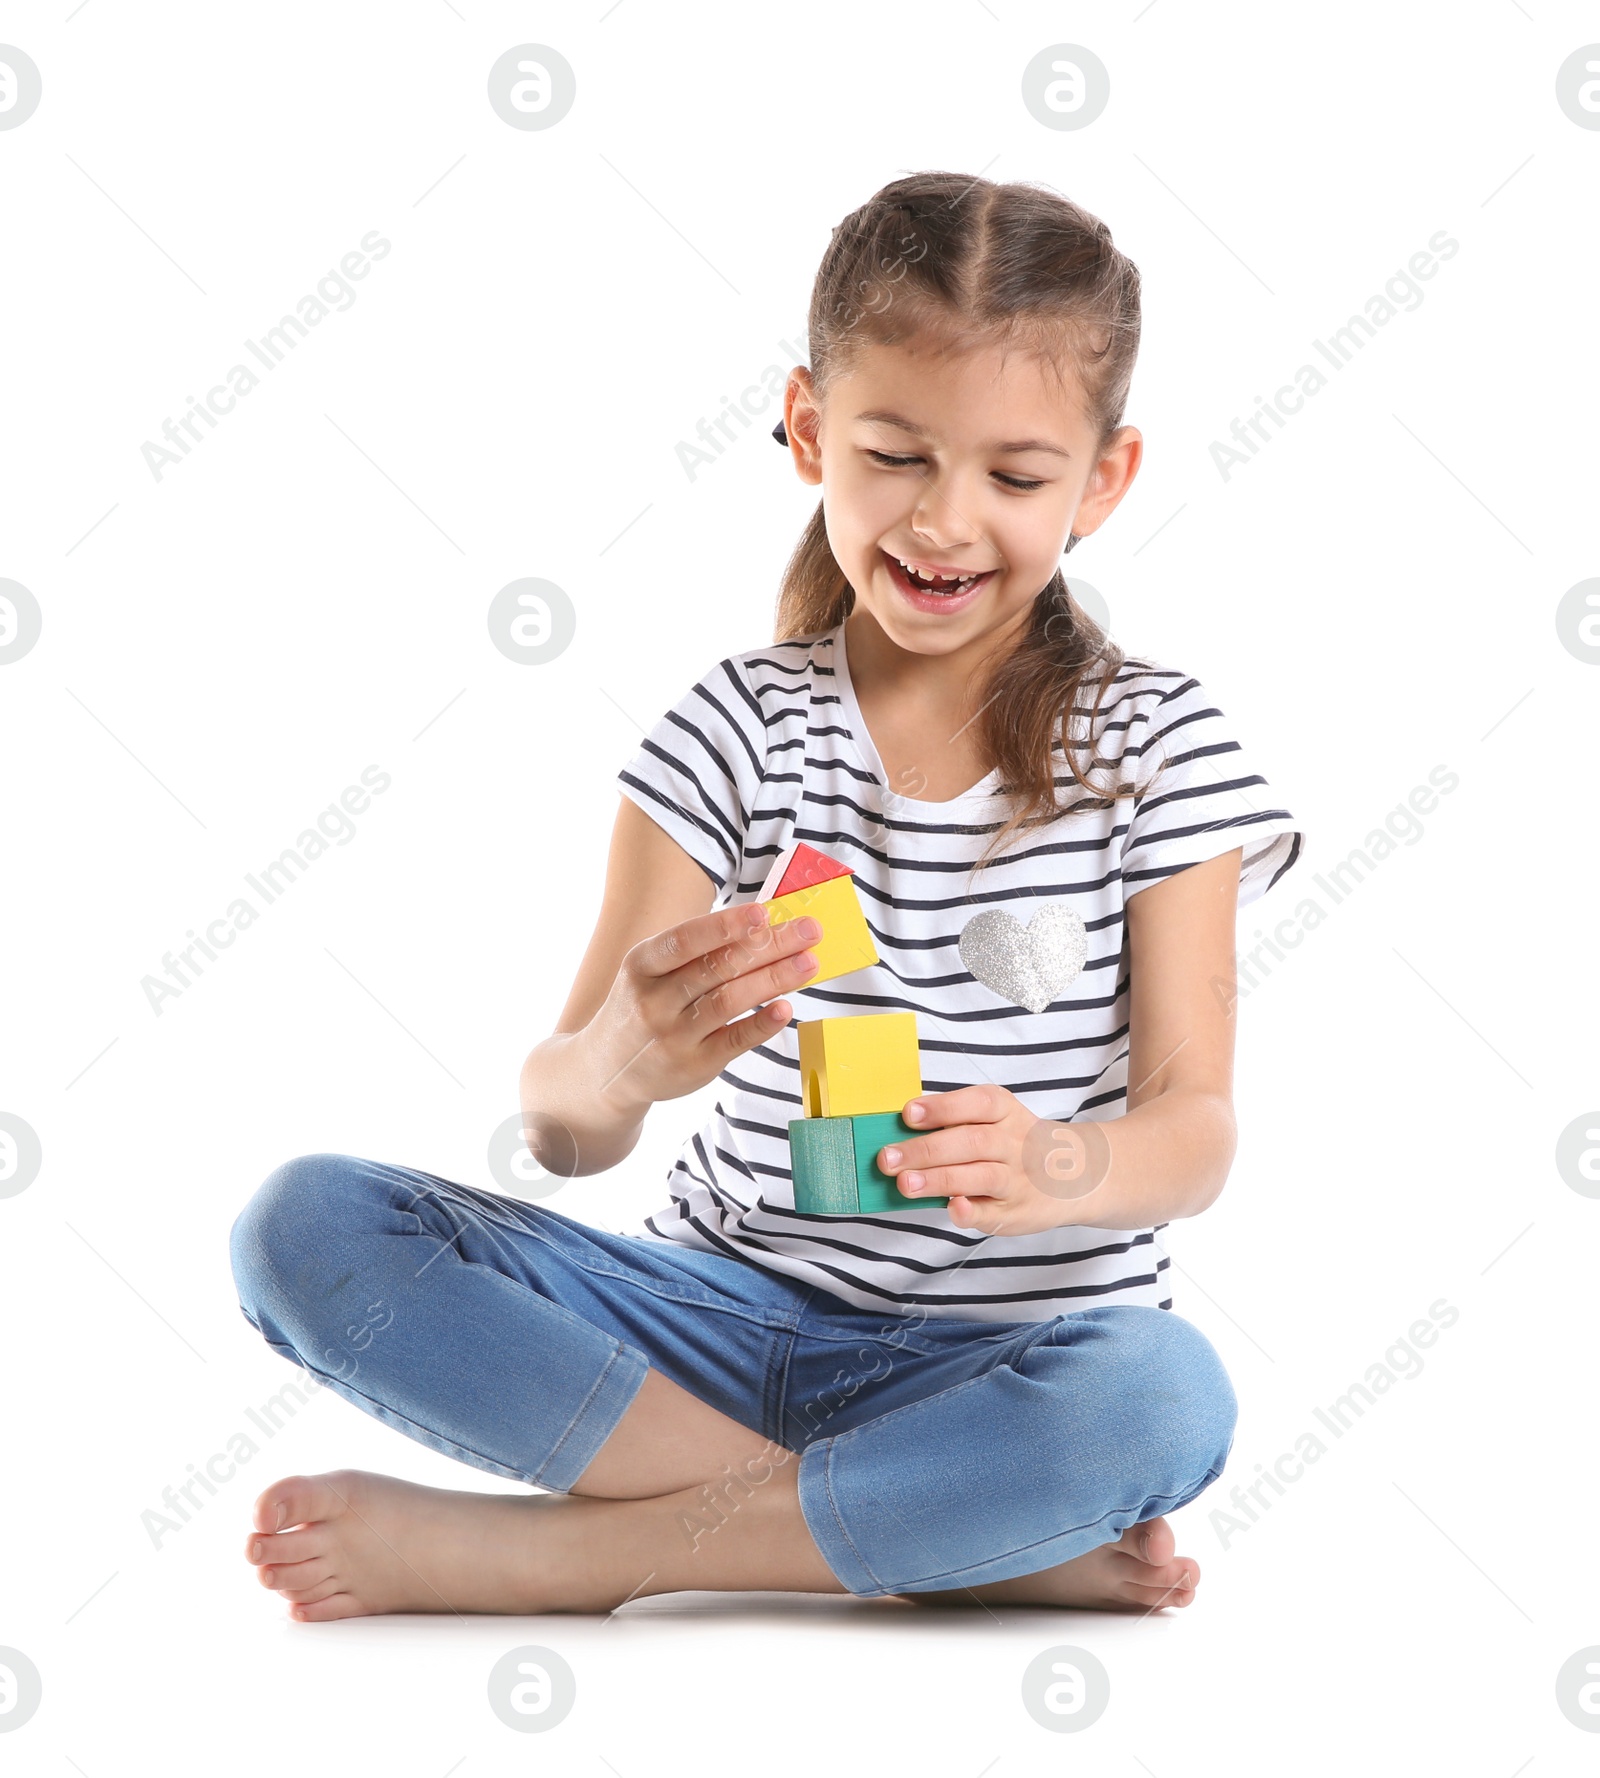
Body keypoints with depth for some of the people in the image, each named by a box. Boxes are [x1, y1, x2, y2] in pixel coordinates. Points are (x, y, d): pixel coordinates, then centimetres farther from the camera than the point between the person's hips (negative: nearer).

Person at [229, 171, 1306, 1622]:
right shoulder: (734, 730, 0)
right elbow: (565, 1136, -7)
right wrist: (622, 1062, -33)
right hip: (730, 1307, 2)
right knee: (307, 1225, -18)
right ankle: (948, 1536, -19)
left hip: (1004, 1361, -2)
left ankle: (531, 1550, -22)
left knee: (1162, 1397, -37)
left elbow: (1197, 1127, -8)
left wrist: (1061, 1166, -33)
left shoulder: (1156, 745, -2)